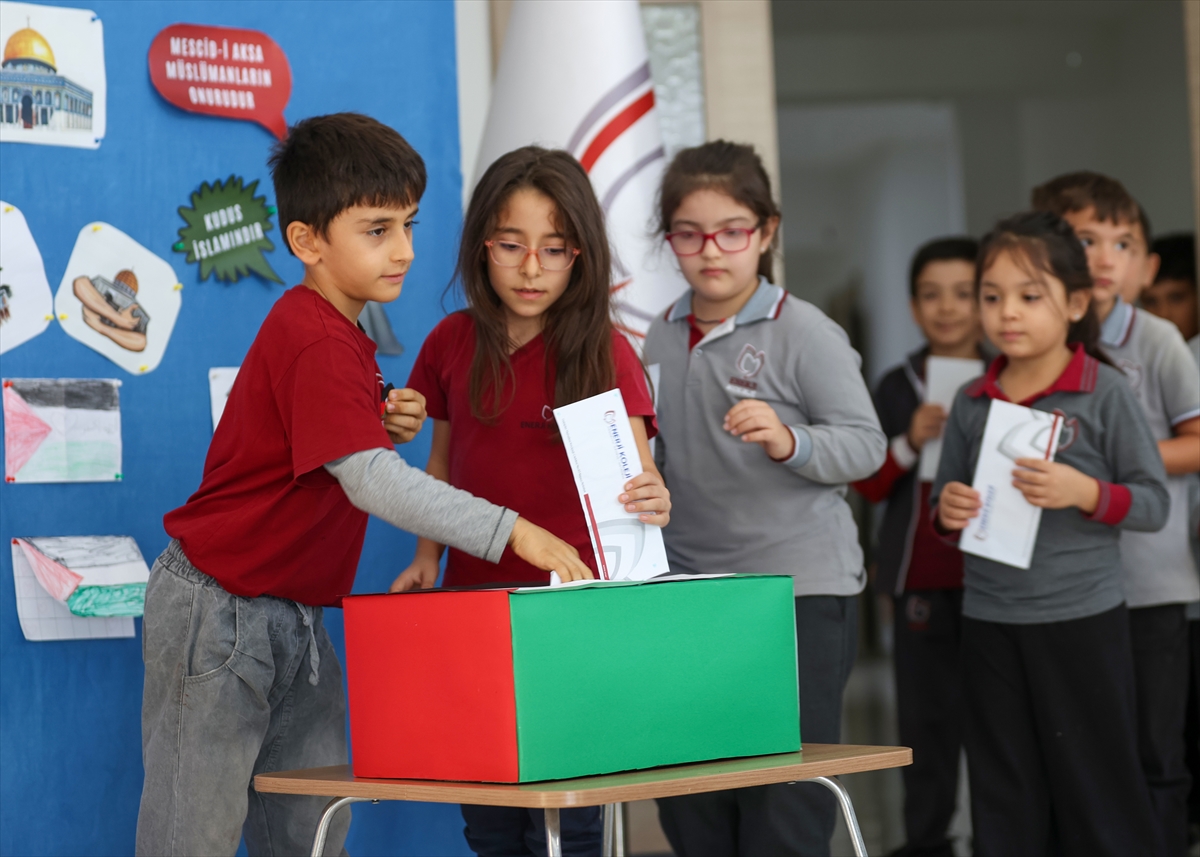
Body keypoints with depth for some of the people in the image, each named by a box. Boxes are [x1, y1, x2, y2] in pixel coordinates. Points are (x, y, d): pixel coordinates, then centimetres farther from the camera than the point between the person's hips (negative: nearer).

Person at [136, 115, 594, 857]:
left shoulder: (338, 334, 9)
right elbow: (371, 482, -34)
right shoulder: (313, 343, -22)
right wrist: (511, 531, -39)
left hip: (293, 614, 9)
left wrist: (384, 425, -3)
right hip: (219, 612, -9)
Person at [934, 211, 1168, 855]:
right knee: (1006, 804, 10)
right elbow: (945, 502, 16)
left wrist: (1085, 493, -22)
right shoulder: (971, 402, 7)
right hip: (988, 623, 4)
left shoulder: (1104, 392, -5)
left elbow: (1154, 504, -6)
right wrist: (947, 511, -6)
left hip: (1082, 618, -4)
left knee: (1096, 791, 2)